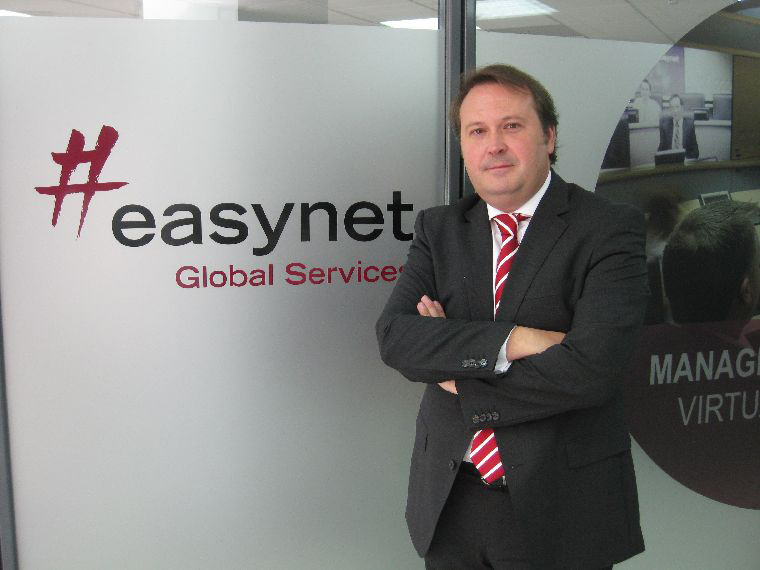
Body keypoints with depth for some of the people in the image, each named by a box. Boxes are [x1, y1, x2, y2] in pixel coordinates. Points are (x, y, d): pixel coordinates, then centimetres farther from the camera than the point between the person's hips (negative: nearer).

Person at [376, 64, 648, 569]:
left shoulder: (610, 229, -10)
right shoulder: (438, 229, 3)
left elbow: (590, 366, -22)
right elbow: (394, 335, -10)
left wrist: (461, 383, -12)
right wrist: (509, 340, -23)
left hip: (562, 506, -3)